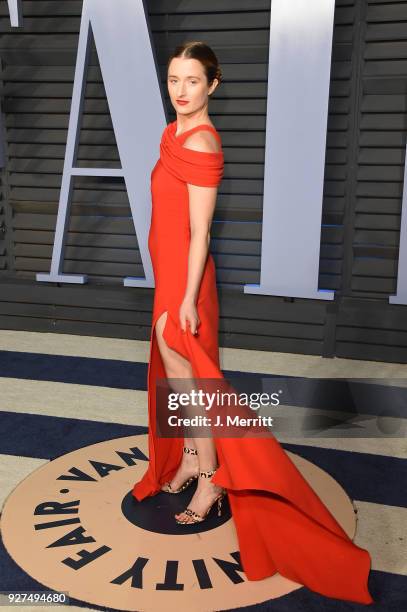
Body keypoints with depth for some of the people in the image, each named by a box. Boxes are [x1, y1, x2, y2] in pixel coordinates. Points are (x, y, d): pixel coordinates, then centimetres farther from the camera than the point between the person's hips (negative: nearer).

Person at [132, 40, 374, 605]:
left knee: (187, 375, 1)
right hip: (169, 272, 9)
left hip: (185, 277, -9)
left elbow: (199, 231, -20)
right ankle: (189, 459, 36)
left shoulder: (200, 141, -18)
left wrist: (187, 299, -19)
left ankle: (210, 479, 18)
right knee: (173, 372, 18)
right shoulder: (176, 132, 11)